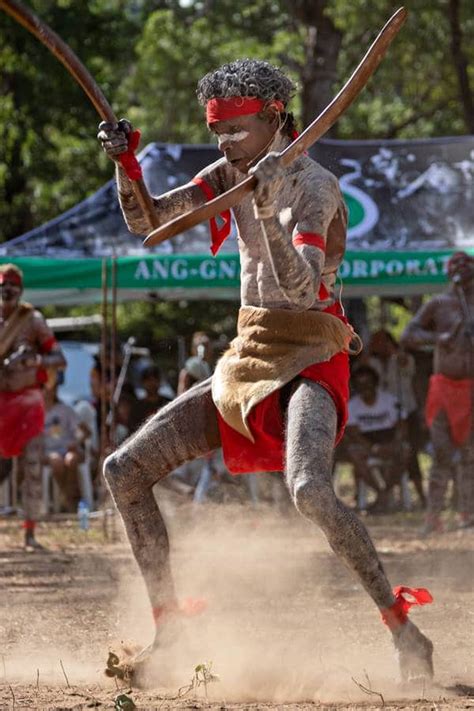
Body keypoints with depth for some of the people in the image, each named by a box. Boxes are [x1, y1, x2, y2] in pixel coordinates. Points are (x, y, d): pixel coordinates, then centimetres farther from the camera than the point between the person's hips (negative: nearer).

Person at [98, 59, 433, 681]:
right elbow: (145, 221, 5)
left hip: (308, 364, -8)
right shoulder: (231, 174, 9)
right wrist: (123, 163, -13)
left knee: (309, 490, -35)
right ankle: (168, 629, 10)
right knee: (125, 471, 4)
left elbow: (300, 286, -27)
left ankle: (400, 622, -22)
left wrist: (268, 211, -41)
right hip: (248, 359, 8)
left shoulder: (311, 185, -13)